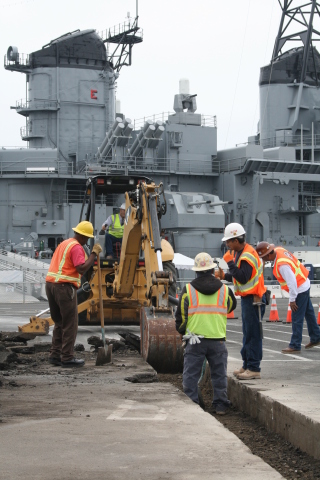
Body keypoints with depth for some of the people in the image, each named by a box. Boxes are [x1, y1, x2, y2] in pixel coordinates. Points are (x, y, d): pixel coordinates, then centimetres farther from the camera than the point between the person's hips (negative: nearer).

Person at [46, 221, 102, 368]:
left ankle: (55, 355, 16)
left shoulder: (64, 244, 21)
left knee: (59, 322, 16)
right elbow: (82, 268, -19)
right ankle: (67, 358, -1)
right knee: (70, 324, -2)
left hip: (50, 284, 9)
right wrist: (94, 254, -12)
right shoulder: (76, 247, -9)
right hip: (64, 286, -9)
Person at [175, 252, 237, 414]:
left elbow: (181, 316, 1)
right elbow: (232, 306, 25)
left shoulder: (188, 290, -1)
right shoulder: (224, 290, 4)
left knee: (191, 375, 6)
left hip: (194, 341, -1)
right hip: (218, 340, 1)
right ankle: (220, 405, 12)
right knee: (219, 375, 10)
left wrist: (182, 331, 19)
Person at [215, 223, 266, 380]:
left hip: (253, 299, -11)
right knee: (248, 333, 15)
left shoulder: (248, 255, -19)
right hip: (247, 298, 11)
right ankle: (247, 365, 23)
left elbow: (243, 278, -27)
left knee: (253, 334, -7)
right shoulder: (241, 253, 13)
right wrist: (224, 276, 9)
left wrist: (230, 262, -23)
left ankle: (254, 368, -4)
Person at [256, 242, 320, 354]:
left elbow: (292, 282, -29)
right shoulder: (278, 250, -7)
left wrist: (292, 299, -20)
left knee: (297, 319, -3)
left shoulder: (282, 265, -32)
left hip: (300, 289, -10)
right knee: (308, 313, 21)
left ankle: (295, 346, 3)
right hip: (304, 284, 10)